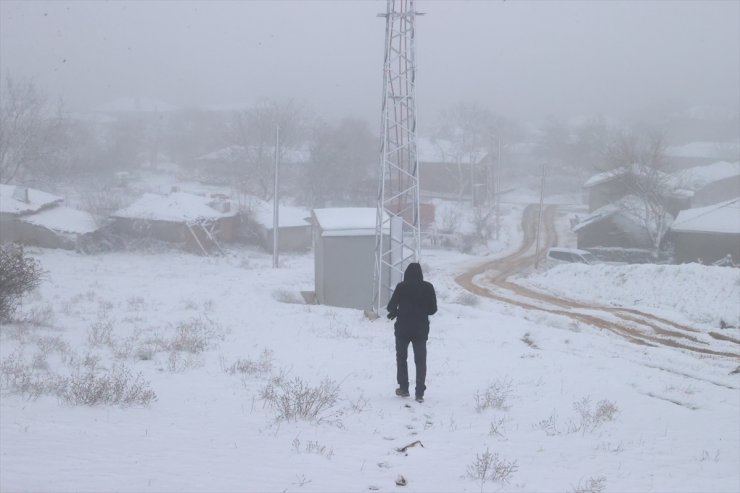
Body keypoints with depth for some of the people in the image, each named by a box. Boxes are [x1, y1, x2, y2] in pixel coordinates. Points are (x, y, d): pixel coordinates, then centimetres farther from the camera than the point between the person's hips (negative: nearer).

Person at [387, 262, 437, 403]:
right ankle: (420, 393, -1)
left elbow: (391, 306, -8)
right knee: (420, 361, 6)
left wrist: (395, 313, 14)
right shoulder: (428, 288, -4)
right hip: (421, 329, 1)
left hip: (403, 329, -1)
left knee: (401, 358, 16)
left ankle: (403, 388, 17)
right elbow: (433, 309, 1)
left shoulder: (401, 287, -10)